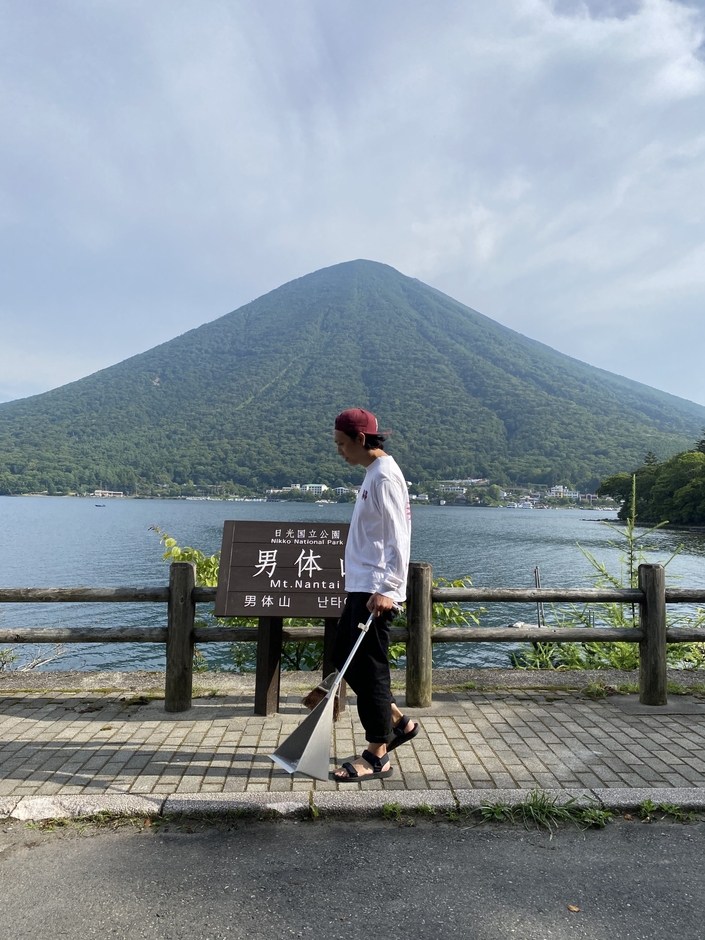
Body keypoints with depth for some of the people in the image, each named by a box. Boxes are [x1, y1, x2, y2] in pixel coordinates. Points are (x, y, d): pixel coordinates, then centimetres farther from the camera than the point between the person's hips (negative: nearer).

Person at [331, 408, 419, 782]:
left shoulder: (385, 476, -15)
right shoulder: (373, 473, 15)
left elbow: (397, 539, -21)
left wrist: (387, 590, -25)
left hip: (375, 591, -10)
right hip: (361, 586, 10)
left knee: (369, 667, -2)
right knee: (345, 656, 16)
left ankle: (377, 755, 12)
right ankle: (398, 722, 28)